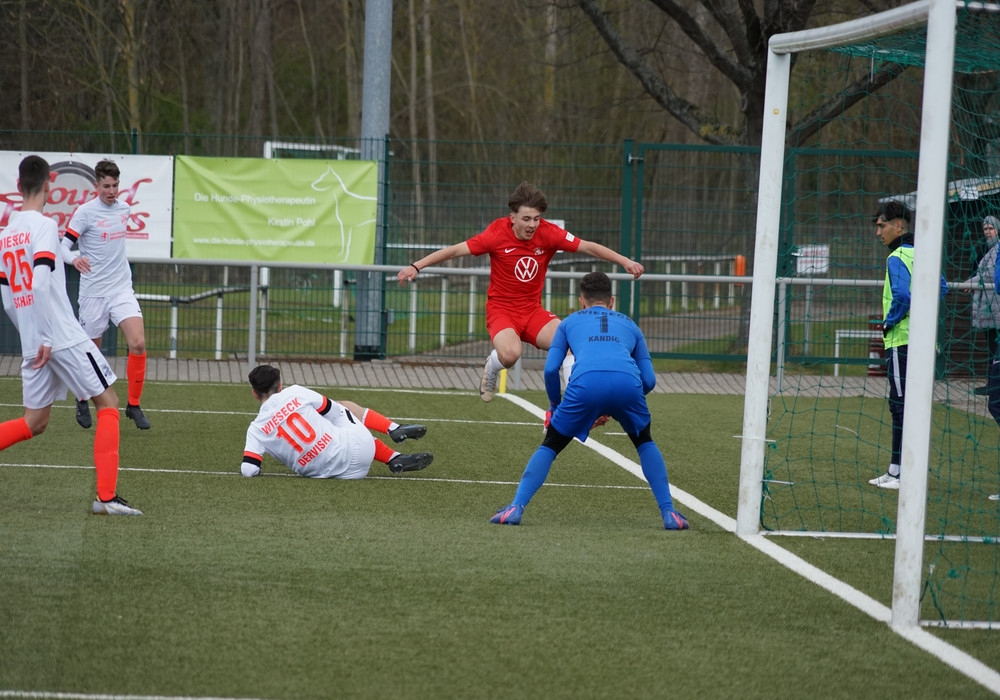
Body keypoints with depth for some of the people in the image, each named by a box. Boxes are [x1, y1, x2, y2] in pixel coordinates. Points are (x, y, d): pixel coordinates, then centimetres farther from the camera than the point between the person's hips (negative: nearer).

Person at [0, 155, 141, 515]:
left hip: (32, 346, 7)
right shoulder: (44, 226, -10)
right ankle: (107, 496, -5)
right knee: (108, 404, 3)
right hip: (64, 337, -7)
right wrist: (46, 340, -19)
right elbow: (40, 285, -22)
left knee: (34, 423, 16)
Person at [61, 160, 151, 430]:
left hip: (122, 288, 4)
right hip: (93, 292, -4)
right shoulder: (85, 212, -11)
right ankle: (82, 401, 33)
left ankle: (133, 405, -2)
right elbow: (64, 246, -17)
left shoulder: (124, 208, 6)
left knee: (138, 343, -14)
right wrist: (74, 258, -38)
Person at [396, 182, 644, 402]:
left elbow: (589, 247, -7)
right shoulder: (498, 233, -15)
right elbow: (455, 250, -16)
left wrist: (624, 261, -17)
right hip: (501, 309, -3)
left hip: (533, 311, 3)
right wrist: (416, 266, -22)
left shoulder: (548, 233, -9)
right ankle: (491, 369, 6)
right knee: (510, 354, -32)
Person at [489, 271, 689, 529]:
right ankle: (668, 513, 19)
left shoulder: (570, 322, 31)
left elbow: (550, 369, 19)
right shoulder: (629, 324, 35)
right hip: (627, 382, 1)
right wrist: (613, 409, 41)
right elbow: (649, 380, 27)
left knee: (550, 445, 19)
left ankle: (516, 507, 5)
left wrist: (555, 406, 36)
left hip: (585, 382, -1)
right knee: (644, 442, 29)